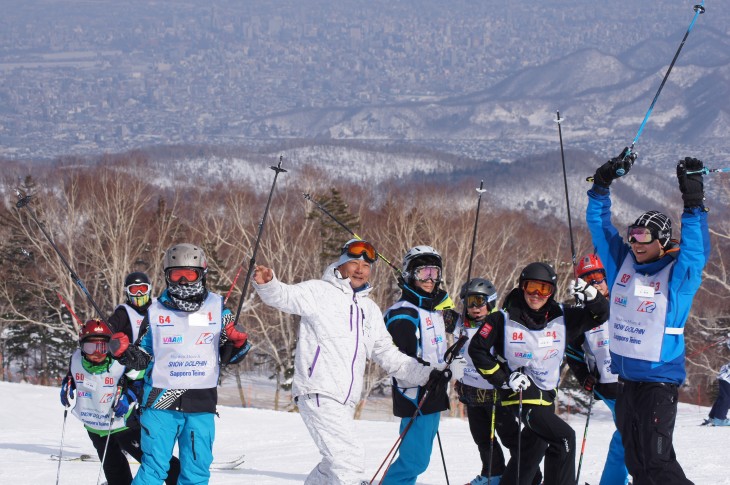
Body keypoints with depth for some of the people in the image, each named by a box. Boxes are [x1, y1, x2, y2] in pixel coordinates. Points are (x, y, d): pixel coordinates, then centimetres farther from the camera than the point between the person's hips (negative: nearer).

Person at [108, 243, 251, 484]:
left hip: (202, 402, 1)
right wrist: (122, 351, -8)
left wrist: (238, 342, -10)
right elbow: (142, 357, 12)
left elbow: (229, 356, 11)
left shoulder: (217, 308, 6)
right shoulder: (156, 311, 5)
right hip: (161, 400, -1)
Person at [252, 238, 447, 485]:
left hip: (345, 403, 8)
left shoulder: (370, 309, 20)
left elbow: (388, 356, 24)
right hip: (318, 395, -8)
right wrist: (267, 284, -37)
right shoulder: (320, 292, 0)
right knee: (350, 458, -18)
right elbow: (284, 296, -14)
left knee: (334, 465, 18)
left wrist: (426, 374, 17)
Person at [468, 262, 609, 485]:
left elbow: (600, 314, 3)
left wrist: (590, 294, -18)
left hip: (547, 395, 6)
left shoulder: (562, 317, 0)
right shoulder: (503, 320, -10)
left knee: (535, 447, 17)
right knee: (564, 437, -18)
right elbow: (477, 349, -4)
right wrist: (504, 379, -10)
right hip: (521, 394, -6)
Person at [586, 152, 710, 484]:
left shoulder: (678, 274, -8)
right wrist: (602, 184, 1)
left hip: (660, 379, -7)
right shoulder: (623, 263, 6)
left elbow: (697, 250, -27)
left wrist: (693, 205, -35)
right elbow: (599, 224, 11)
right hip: (626, 377, 7)